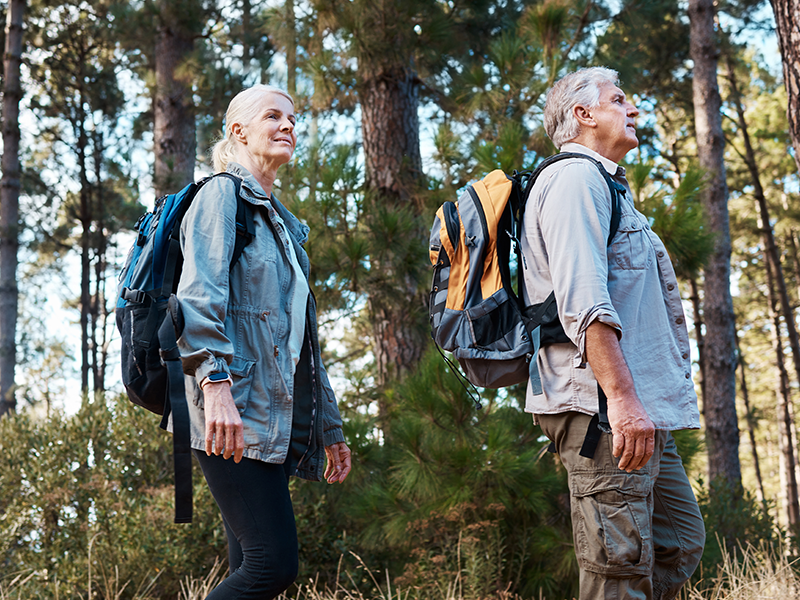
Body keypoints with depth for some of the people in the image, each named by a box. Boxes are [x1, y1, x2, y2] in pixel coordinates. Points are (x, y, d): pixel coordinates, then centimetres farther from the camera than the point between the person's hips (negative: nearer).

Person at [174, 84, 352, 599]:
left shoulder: (284, 223, 27)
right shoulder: (222, 195, 2)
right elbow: (199, 297, -13)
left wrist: (330, 429, 25)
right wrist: (215, 382, -27)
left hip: (277, 420, 8)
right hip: (234, 418, -8)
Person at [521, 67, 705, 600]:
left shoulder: (605, 186, 27)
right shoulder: (575, 178, -7)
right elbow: (583, 301, -20)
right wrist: (623, 400, -28)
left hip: (641, 413, 11)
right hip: (604, 411, -11)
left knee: (681, 543, 13)